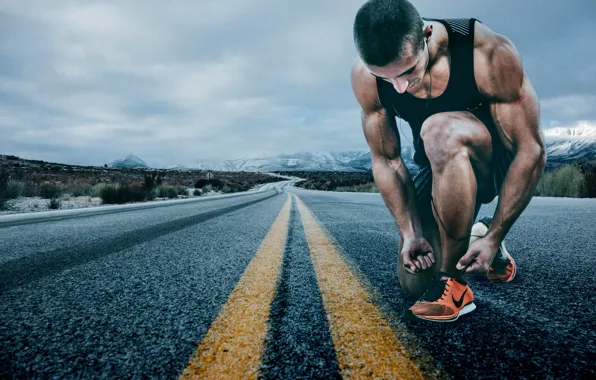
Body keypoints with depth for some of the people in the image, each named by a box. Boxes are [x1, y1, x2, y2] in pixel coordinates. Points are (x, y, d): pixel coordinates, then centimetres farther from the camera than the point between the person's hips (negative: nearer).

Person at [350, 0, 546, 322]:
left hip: (499, 162, -3)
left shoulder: (490, 54, -30)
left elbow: (531, 151, -24)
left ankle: (453, 283, -24)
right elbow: (385, 159, -13)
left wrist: (495, 237, -25)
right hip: (441, 168, 4)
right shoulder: (365, 76, -20)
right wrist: (410, 232, -19)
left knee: (441, 130, -39)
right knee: (413, 283, -2)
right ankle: (471, 237, 29)